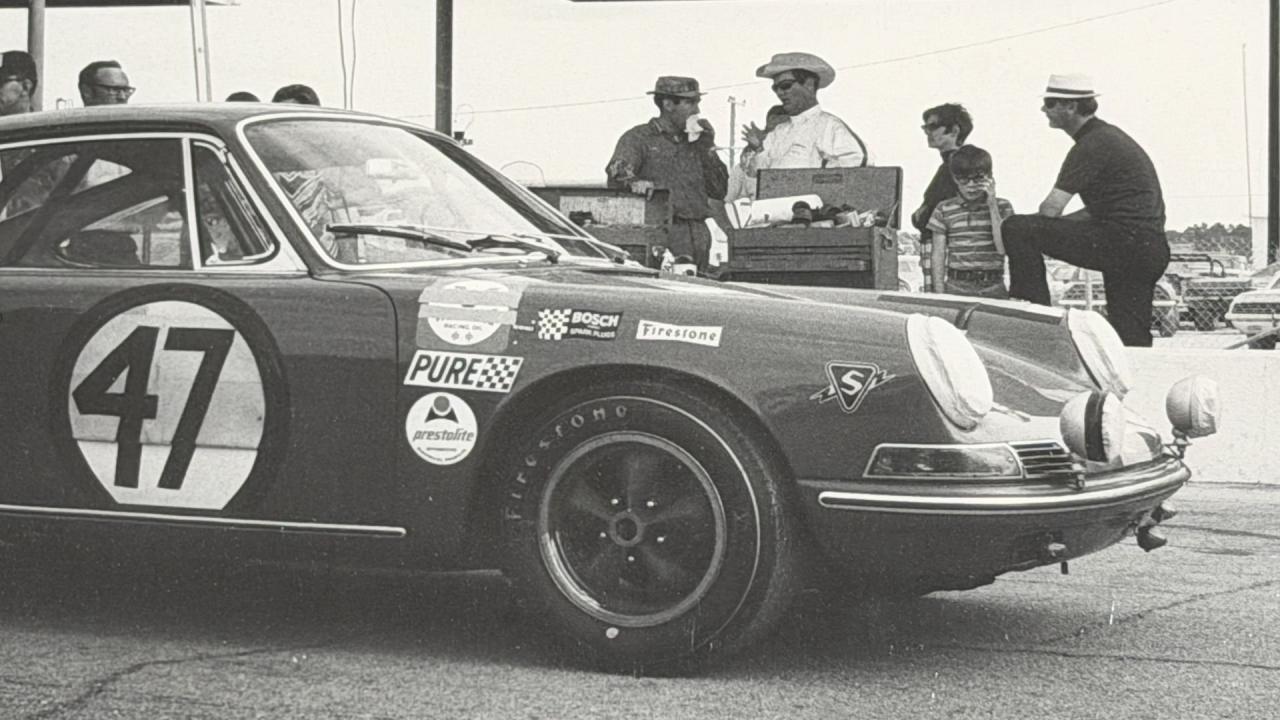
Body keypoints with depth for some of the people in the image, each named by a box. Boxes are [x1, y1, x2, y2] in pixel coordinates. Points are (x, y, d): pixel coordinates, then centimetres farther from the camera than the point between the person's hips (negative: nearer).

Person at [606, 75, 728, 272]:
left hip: (698, 235, 5)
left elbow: (719, 191, 15)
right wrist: (633, 181, -34)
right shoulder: (638, 137, 6)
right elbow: (617, 171, -12)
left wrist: (708, 149, 7)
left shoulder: (695, 142, 21)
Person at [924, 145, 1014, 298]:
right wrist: (939, 295, -2)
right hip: (956, 286, 0)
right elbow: (938, 256, 7)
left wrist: (992, 205, -6)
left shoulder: (1001, 206, 6)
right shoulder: (944, 210, 6)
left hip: (993, 287, 0)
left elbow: (1003, 248, -6)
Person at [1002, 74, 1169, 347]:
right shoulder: (1108, 136, 22)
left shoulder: (1093, 146, -8)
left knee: (1017, 229, -11)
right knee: (1132, 341, 12)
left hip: (1125, 240, -10)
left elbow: (1051, 209, -13)